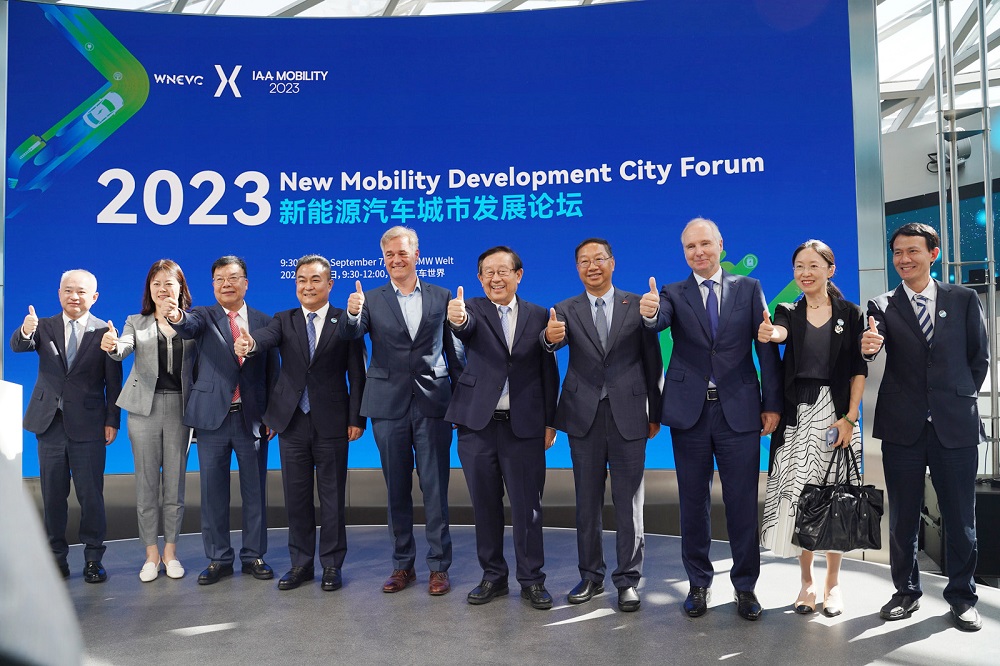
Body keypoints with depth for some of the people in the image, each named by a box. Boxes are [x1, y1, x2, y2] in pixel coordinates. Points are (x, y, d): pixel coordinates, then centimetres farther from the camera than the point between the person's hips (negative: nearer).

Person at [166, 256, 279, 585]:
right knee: (213, 490, 7)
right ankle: (218, 559, 20)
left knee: (254, 490, 8)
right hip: (212, 417, 0)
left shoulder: (264, 322, 6)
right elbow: (190, 327, -22)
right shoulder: (205, 315, 3)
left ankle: (254, 556, 21)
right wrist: (177, 317, -46)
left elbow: (272, 371, 5)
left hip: (252, 418, 1)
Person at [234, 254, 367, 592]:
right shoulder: (284, 320, 6)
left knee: (332, 497, 7)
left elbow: (357, 374, -3)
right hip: (292, 423, 3)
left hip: (331, 423, -3)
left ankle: (332, 565, 20)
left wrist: (357, 419, -9)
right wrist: (249, 343, -40)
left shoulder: (346, 322, -1)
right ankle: (301, 563, 25)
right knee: (296, 497, 11)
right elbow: (266, 336, -17)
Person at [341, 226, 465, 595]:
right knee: (397, 489, 11)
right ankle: (402, 564, 23)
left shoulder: (441, 297, 5)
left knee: (435, 488, 3)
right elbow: (350, 335, -11)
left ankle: (439, 566, 15)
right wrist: (352, 314, -33)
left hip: (433, 403, -1)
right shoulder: (372, 300, 4)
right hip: (389, 405, 1)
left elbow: (454, 350, 7)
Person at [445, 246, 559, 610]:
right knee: (485, 504, 11)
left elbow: (548, 372, 5)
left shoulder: (538, 315, 5)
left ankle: (532, 579, 20)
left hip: (524, 426, 0)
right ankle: (493, 576, 26)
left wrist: (551, 422, 2)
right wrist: (457, 319, -48)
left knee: (527, 506, 4)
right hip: (477, 423, 0)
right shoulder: (474, 309, 1)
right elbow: (465, 327, -24)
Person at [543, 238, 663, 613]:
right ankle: (591, 575, 26)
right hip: (584, 416, 2)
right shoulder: (566, 311, 4)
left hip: (629, 415, -1)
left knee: (629, 501, 6)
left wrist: (655, 413, 1)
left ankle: (628, 579, 19)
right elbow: (554, 341, -16)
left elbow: (653, 361, 3)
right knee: (587, 500, 12)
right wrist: (550, 337, -40)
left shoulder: (637, 306, 2)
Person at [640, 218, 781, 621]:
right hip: (690, 410, 1)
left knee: (743, 503, 5)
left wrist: (772, 403, -3)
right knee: (693, 502, 10)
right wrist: (650, 313, -41)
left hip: (739, 410, 0)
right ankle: (698, 584, 24)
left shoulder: (749, 288, 6)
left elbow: (767, 347, 3)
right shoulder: (674, 294, 5)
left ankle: (745, 586, 21)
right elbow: (659, 321, -17)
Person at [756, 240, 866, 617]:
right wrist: (768, 334, -42)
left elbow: (859, 369, 1)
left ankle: (833, 583, 17)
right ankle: (807, 582, 16)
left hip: (836, 414, -1)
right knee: (798, 498, 2)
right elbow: (780, 332, -17)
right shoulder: (788, 312, 6)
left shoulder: (850, 314, 4)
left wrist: (850, 417, -9)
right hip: (796, 415, 1)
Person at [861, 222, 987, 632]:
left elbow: (980, 357, 10)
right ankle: (906, 591, 24)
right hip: (903, 427, 0)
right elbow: (874, 346, -15)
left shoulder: (964, 299, 6)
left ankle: (962, 597, 25)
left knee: (961, 518, 8)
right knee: (903, 517, 9)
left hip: (955, 425, 0)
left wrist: (962, 398, 5)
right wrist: (868, 347, -37)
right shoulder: (883, 306, 3)